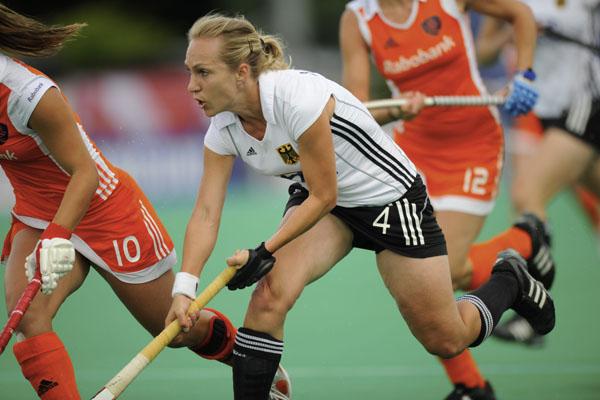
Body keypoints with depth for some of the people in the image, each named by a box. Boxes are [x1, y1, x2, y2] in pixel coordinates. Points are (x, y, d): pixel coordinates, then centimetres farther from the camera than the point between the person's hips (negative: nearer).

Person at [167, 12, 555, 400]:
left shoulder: (296, 96, -35)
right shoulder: (224, 128, -14)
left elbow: (324, 197, -28)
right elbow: (206, 212, -16)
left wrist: (264, 251, -33)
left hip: (389, 197, -5)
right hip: (316, 199, 5)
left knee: (447, 342, 6)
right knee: (269, 296, -24)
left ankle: (510, 279, 35)